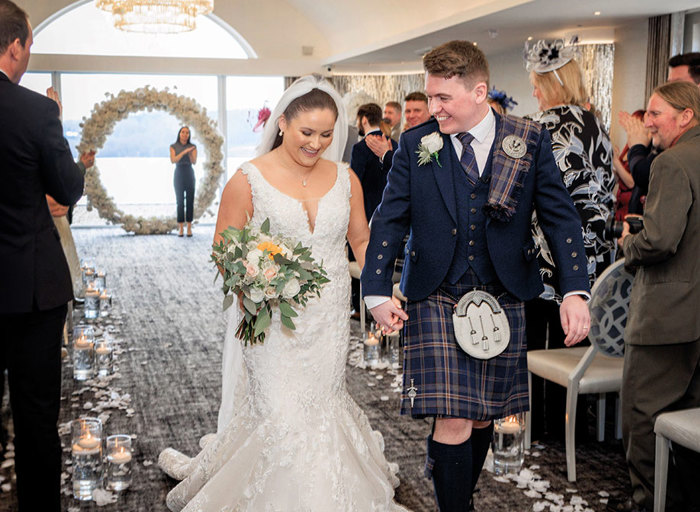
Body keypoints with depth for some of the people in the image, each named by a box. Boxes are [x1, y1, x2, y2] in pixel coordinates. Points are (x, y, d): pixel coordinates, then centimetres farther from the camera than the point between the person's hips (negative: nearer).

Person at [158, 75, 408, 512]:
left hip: (330, 321, 4)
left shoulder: (345, 178, 5)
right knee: (280, 412, -5)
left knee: (323, 405, 11)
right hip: (272, 320, -3)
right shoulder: (249, 180, -7)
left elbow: (361, 240, 12)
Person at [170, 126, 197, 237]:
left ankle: (189, 228, 1)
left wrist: (190, 153, -24)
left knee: (190, 201, -2)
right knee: (180, 202, -1)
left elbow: (194, 161, -6)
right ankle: (180, 229, 1)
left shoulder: (192, 147, 4)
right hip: (178, 174, -1)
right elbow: (173, 160, -12)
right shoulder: (173, 146, 1)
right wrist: (184, 152, -22)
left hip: (189, 174, 1)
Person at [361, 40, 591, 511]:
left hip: (501, 300, 2)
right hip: (435, 300, -1)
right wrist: (378, 292, -9)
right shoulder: (416, 144, 0)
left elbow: (561, 218, -2)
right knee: (453, 421, -9)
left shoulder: (530, 142, -1)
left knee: (483, 417, 14)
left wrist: (575, 291, -14)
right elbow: (389, 221, 1)